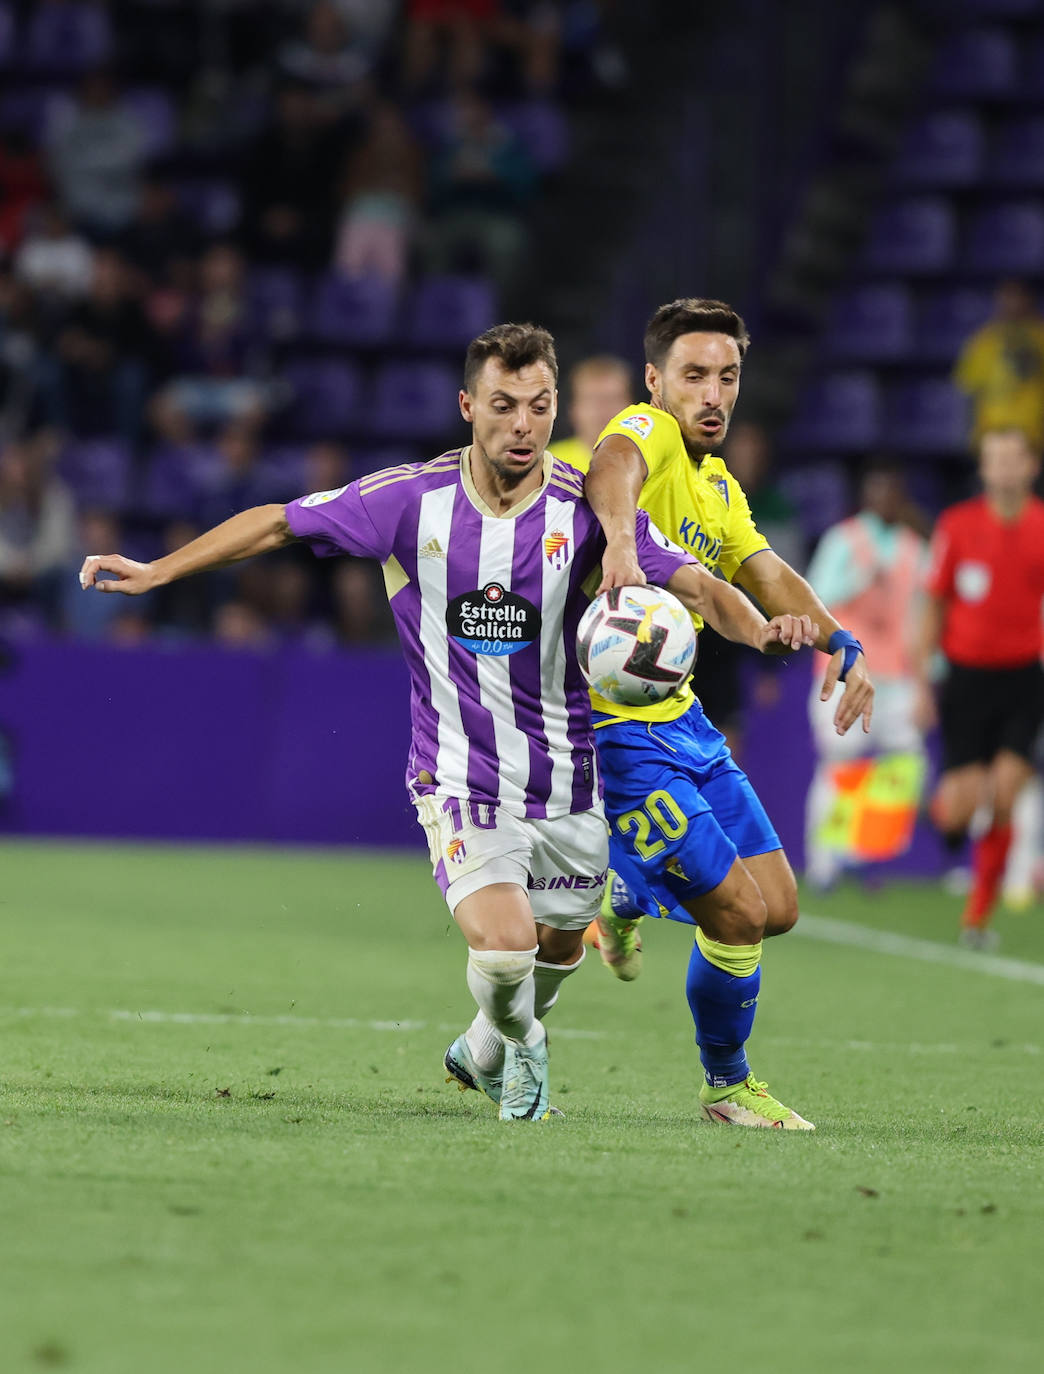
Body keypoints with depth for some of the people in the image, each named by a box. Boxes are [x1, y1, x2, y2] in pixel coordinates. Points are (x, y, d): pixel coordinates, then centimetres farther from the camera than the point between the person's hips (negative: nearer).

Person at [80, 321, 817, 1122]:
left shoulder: (585, 509, -10)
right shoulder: (413, 499, -11)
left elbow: (697, 584, -14)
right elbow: (278, 523, 0)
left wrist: (760, 630, -35)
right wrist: (154, 572, -2)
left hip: (566, 780, 3)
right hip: (460, 778, -2)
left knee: (558, 949, 17)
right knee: (503, 944, -21)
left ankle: (485, 1052, 51)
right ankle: (516, 1040, 15)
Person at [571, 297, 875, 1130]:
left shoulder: (719, 485, 15)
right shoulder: (649, 434, -14)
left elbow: (767, 575, 12)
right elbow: (614, 464, -37)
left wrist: (841, 643, -8)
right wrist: (620, 537, -60)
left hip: (681, 718, 9)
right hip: (616, 727, -9)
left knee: (779, 906, 9)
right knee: (739, 914, -9)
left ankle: (628, 897, 36)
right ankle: (727, 1087, 14)